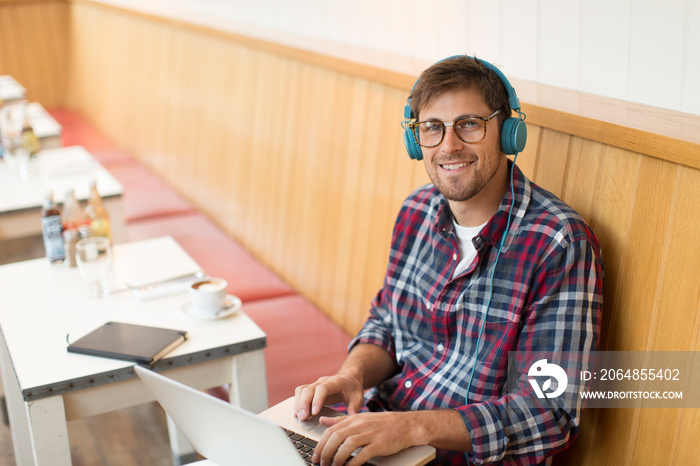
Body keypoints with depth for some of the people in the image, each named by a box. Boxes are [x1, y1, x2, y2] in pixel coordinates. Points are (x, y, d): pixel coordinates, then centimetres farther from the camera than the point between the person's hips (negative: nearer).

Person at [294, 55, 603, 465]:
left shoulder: (560, 244, -18)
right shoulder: (417, 211, 3)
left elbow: (550, 413, -20)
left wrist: (411, 427, -29)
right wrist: (353, 375, -7)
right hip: (376, 431, 6)